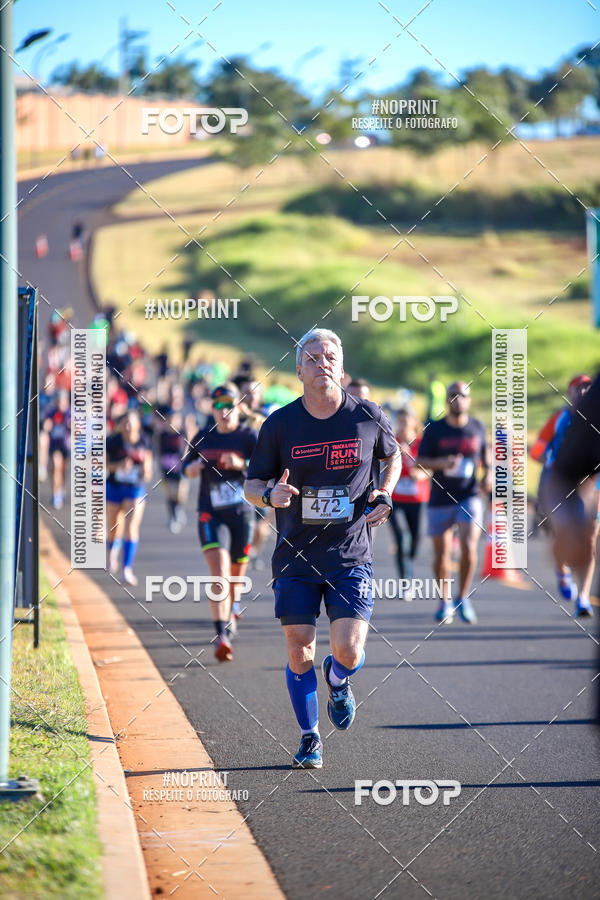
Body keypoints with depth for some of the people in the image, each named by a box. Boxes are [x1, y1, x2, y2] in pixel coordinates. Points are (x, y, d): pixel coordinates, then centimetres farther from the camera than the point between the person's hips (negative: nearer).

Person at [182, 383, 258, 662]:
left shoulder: (248, 436, -3)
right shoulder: (203, 436, 5)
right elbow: (187, 464, 20)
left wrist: (241, 464, -31)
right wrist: (191, 468, -4)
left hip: (242, 514, 0)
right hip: (211, 515, 0)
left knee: (235, 575, 14)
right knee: (219, 572, -19)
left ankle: (231, 611, 47)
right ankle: (221, 635, -26)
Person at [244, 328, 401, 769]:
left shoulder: (369, 417, -2)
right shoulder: (280, 424, -3)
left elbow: (393, 456, 19)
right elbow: (251, 484, 5)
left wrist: (385, 495, 1)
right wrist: (269, 494, -18)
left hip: (351, 556, -1)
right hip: (295, 557, 1)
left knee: (348, 652, -11)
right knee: (300, 654, 1)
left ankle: (338, 681, 27)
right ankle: (309, 740, 22)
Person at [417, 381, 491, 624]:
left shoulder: (477, 427, 4)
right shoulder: (434, 429, -2)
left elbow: (485, 450, 21)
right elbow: (421, 460, -1)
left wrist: (488, 472, 4)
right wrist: (441, 463, -20)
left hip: (469, 497, 0)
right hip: (440, 499, 0)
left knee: (469, 547, -17)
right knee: (441, 554, 5)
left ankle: (463, 598, 2)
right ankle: (445, 602, 25)